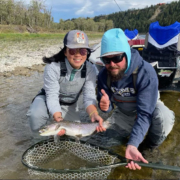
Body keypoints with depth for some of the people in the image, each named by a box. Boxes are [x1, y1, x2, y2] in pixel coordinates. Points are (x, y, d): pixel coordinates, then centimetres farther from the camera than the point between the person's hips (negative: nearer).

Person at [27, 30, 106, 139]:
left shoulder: (90, 70, -20)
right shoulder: (53, 67, -30)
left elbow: (89, 96, -25)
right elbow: (52, 96, -30)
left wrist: (94, 115, -45)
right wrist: (59, 119, -46)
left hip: (69, 105, 3)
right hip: (48, 100, -3)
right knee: (36, 115, -34)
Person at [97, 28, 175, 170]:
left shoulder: (146, 72, -35)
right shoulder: (104, 75, -20)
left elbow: (145, 113, -39)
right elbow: (107, 104, -11)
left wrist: (132, 145, -50)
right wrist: (106, 106, -38)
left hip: (149, 106, -4)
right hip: (124, 112, 5)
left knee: (164, 117, -36)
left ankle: (151, 146, -2)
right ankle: (142, 134, 9)